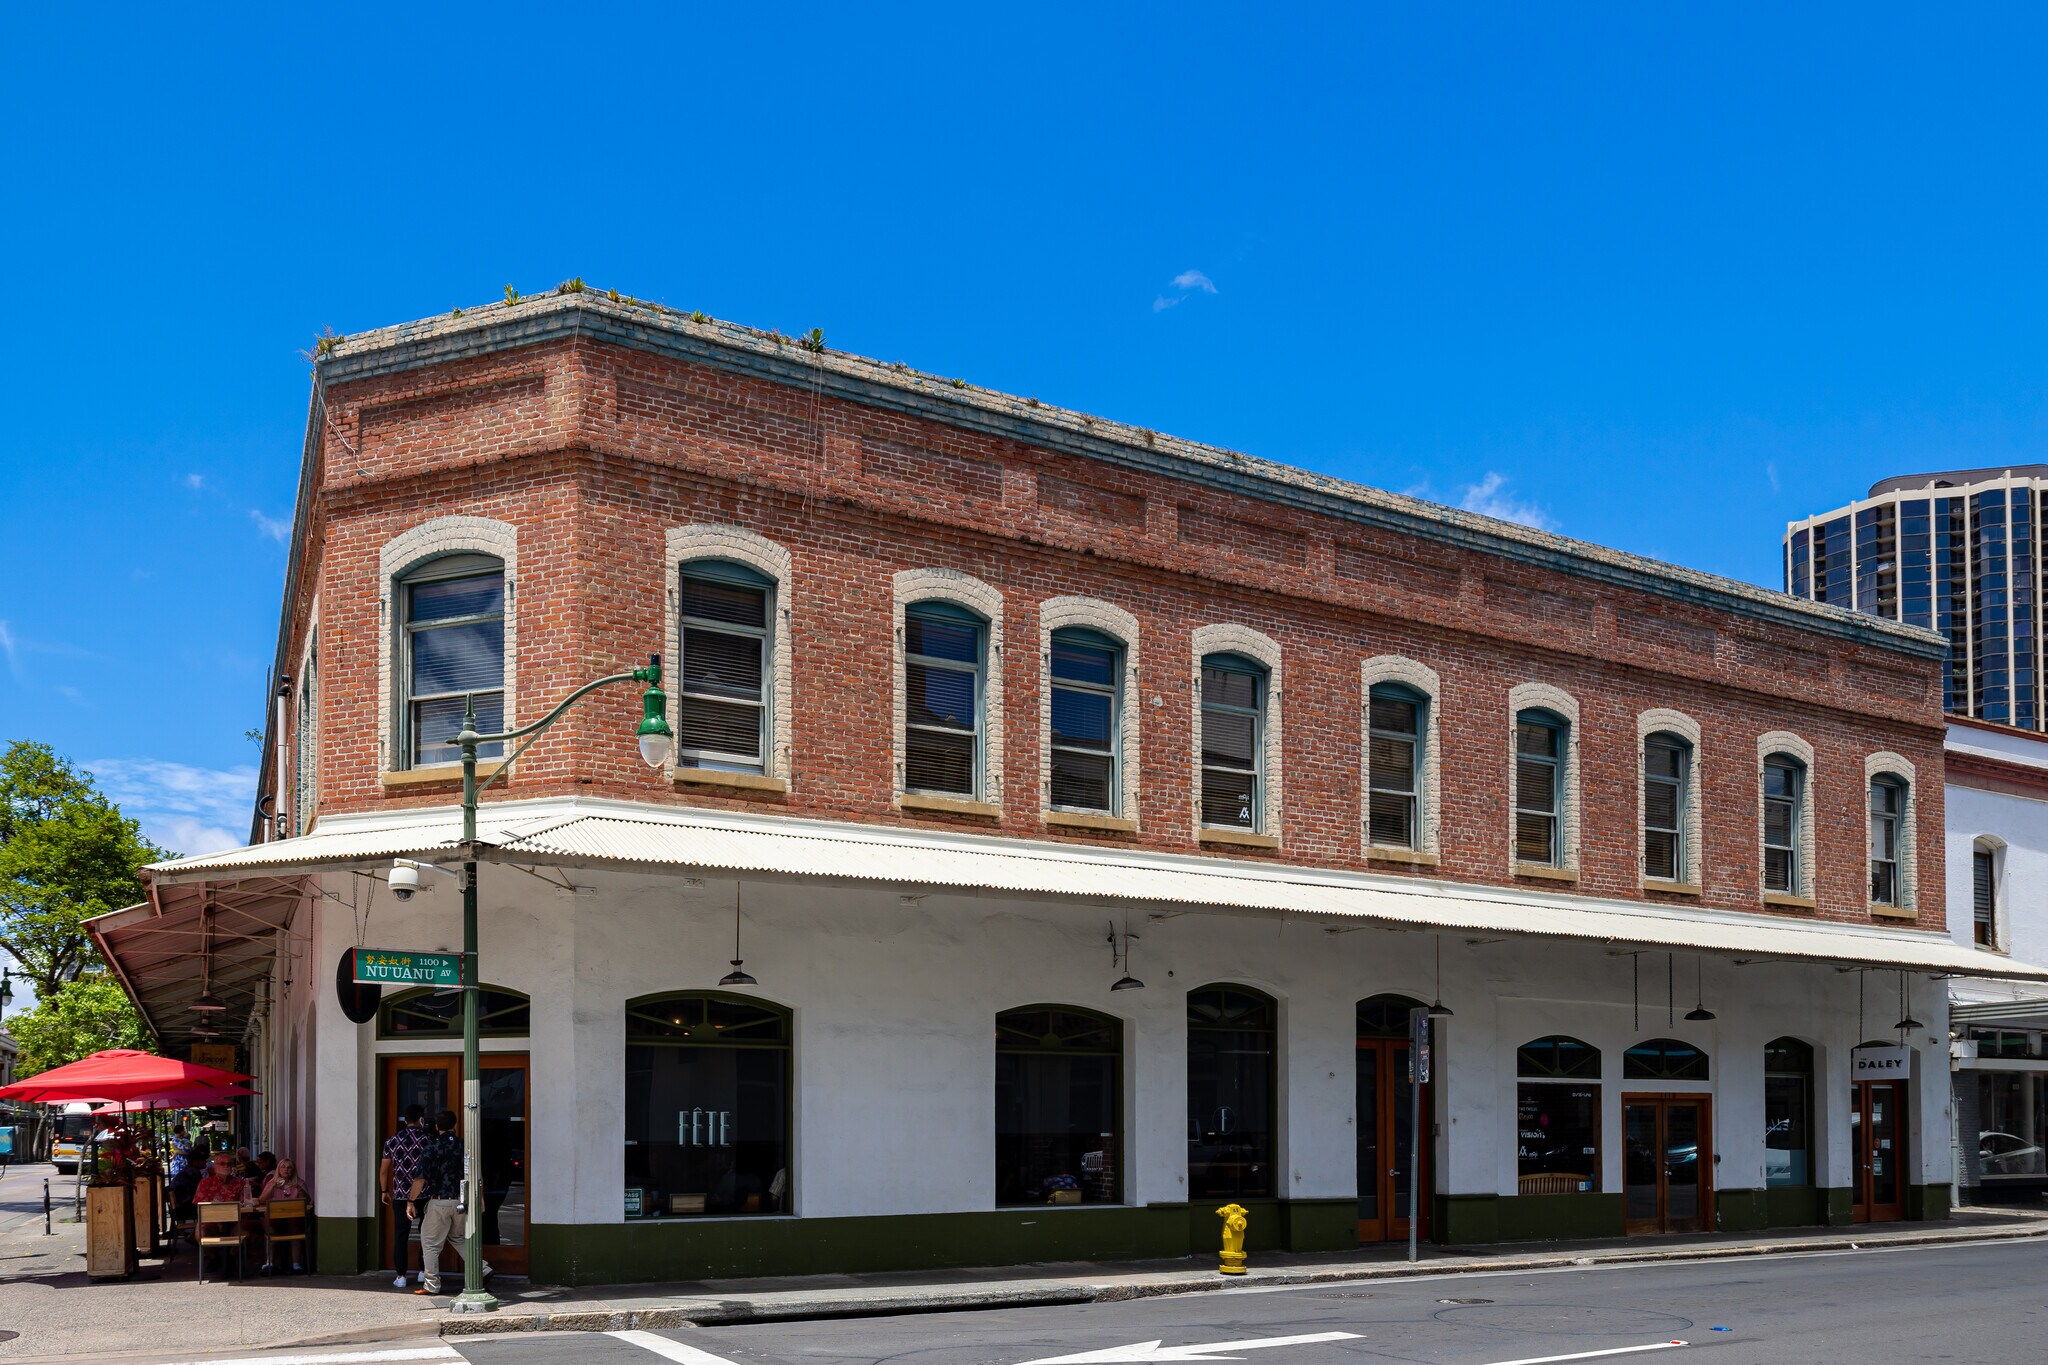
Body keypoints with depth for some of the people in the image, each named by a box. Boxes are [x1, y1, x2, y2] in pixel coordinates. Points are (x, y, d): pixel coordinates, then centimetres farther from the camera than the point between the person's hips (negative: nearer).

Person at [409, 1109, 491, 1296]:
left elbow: (421, 1178, -12)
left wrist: (410, 1201, -5)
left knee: (430, 1243, 8)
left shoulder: (432, 1147, -10)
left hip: (439, 1202, -5)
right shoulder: (464, 1145, 2)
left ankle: (432, 1285, 11)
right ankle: (483, 1269, 14)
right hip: (462, 1201, 5)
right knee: (458, 1238, 24)